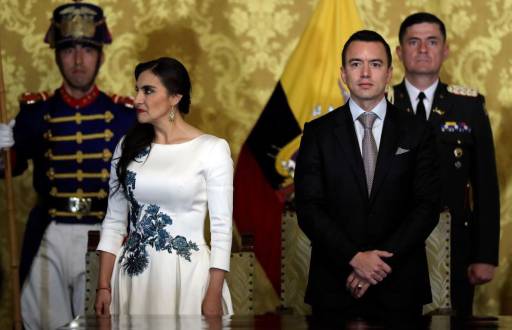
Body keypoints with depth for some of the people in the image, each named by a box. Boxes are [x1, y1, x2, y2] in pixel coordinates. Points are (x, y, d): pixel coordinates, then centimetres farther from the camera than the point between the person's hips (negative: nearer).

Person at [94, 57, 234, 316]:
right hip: (133, 274, 4)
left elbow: (221, 227, -6)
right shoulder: (128, 147, 6)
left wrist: (214, 296, -11)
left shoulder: (212, 149, -6)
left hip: (187, 274, -3)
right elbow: (114, 221, 8)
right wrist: (104, 285, 1)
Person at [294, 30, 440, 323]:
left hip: (399, 288, 0)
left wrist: (382, 259, -11)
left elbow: (428, 207, -1)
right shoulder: (318, 133, 4)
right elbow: (308, 208, -3)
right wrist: (354, 258, -14)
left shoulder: (416, 133, 5)